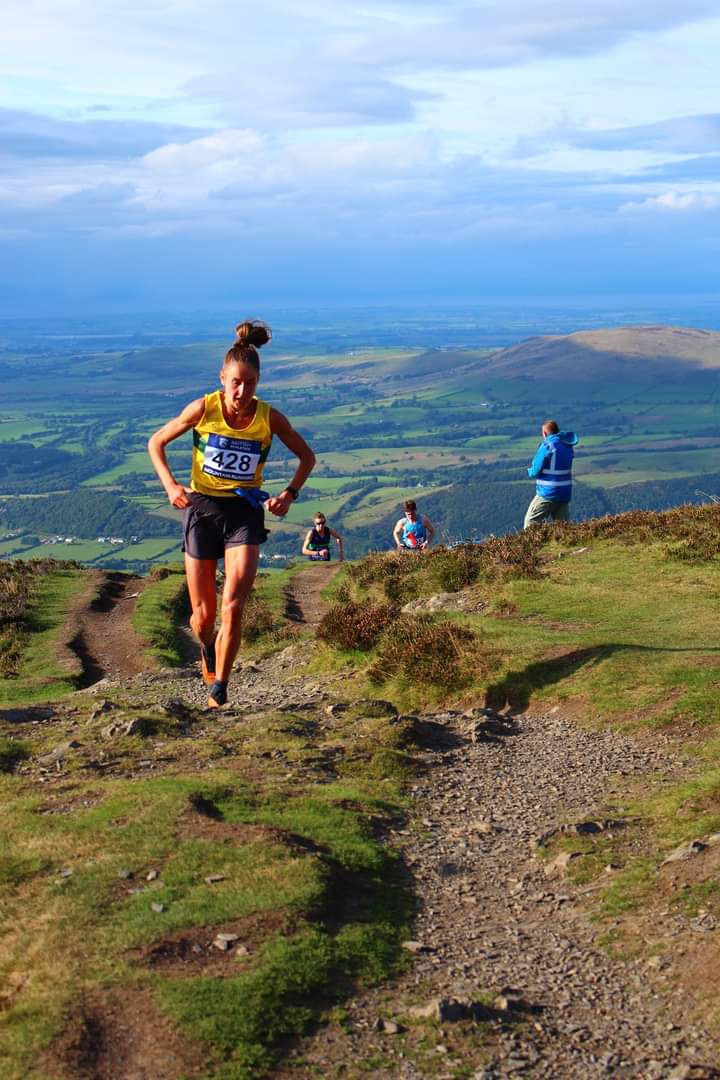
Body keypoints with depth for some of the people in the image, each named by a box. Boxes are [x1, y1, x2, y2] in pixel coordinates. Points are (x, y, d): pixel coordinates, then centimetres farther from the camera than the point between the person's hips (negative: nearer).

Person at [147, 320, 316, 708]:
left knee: (233, 607, -16)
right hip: (202, 507, 0)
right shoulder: (203, 409, -9)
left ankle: (218, 690, -1)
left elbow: (307, 457, 9)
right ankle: (207, 647, 43)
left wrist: (290, 493, -6)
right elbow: (156, 443, 4)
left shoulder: (269, 418, -7)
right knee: (203, 613, 6)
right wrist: (170, 485, -10)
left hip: (245, 512, 0)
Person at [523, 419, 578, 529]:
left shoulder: (547, 446, -15)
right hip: (565, 494, 7)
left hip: (548, 494, -7)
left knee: (530, 522, 2)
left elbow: (534, 471, -13)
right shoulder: (568, 446, 9)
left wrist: (530, 471, 9)